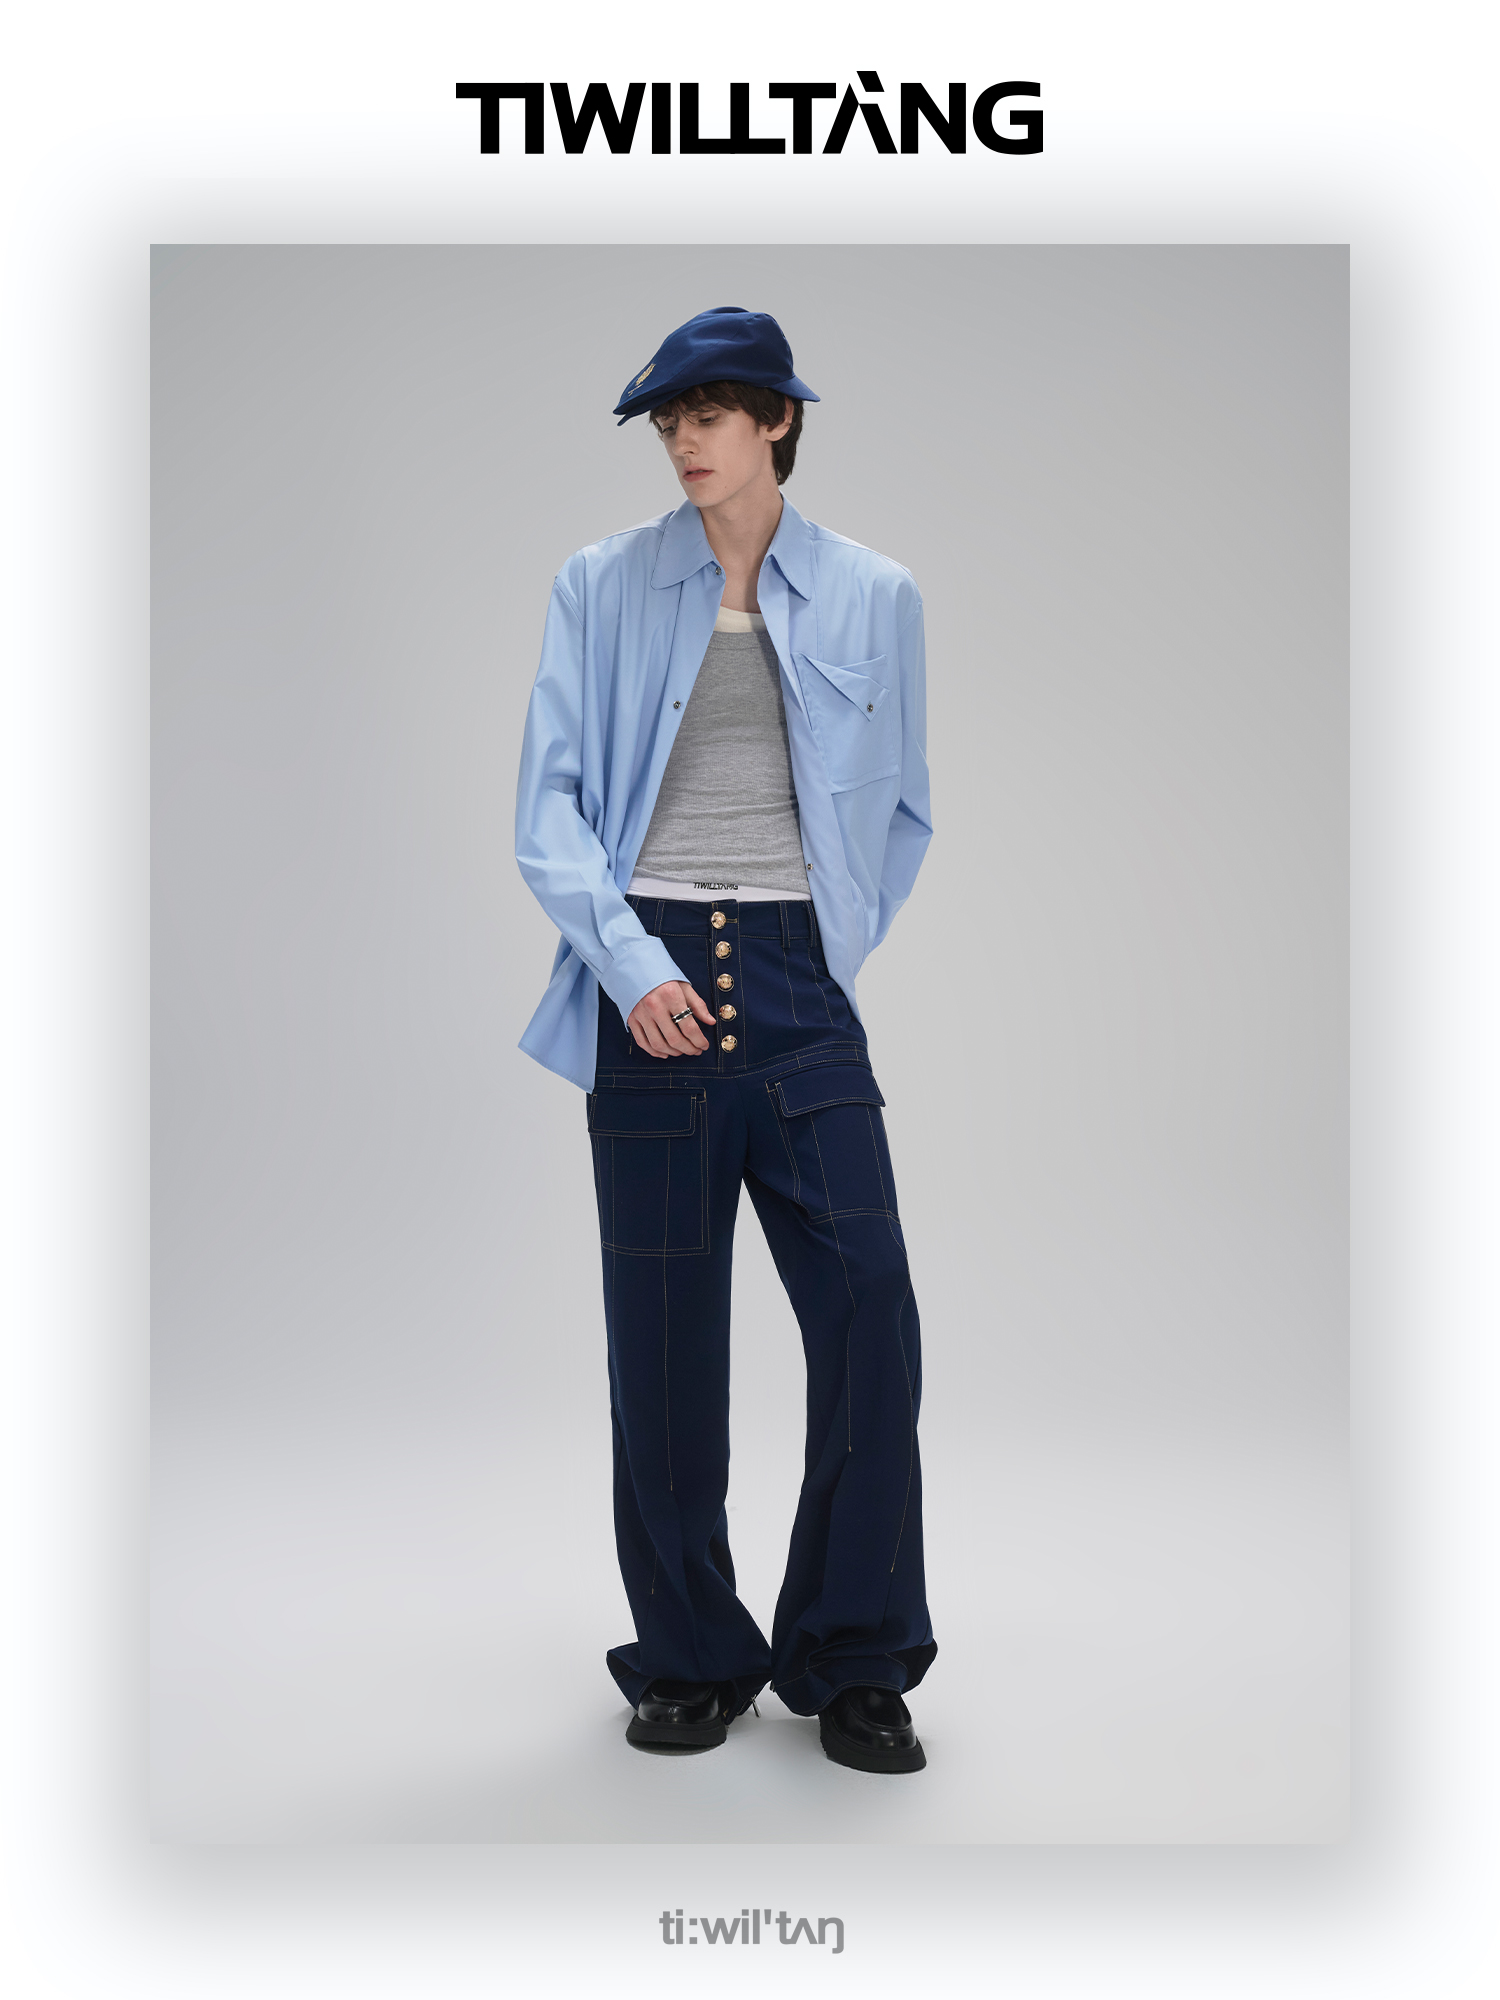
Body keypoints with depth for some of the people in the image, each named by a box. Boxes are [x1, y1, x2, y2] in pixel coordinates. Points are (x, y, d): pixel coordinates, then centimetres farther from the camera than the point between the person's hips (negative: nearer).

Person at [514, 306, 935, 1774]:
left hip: (799, 989, 1)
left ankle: (853, 1662, 12)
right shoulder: (600, 588, 7)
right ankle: (690, 1663, 20)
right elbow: (547, 800, 2)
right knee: (663, 1335, 4)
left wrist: (836, 952, 7)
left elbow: (901, 811, 17)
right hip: (648, 983, 0)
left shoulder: (873, 597, 9)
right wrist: (630, 962, -10)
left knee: (869, 1312, -6)